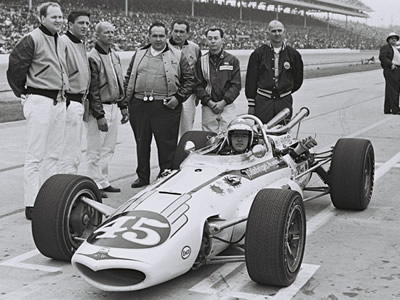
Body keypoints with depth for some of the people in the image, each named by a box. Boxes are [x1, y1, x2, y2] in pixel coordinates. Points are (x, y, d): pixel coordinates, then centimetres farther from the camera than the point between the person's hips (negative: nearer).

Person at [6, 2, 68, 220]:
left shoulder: (60, 41, 13)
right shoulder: (32, 40, -12)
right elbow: (15, 65, -12)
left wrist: (63, 91, 15)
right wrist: (22, 93, -4)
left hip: (59, 101, 9)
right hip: (40, 101, -8)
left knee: (53, 154, 13)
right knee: (35, 156, -5)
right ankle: (32, 205, 0)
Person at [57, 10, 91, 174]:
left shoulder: (82, 44, 16)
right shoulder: (63, 42, -15)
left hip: (79, 101, 10)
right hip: (69, 103, -10)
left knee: (74, 152, 16)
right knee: (69, 150, -7)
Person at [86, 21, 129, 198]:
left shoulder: (115, 56, 13)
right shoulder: (93, 58, -14)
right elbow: (93, 89, -17)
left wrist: (123, 106, 17)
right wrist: (99, 115, -19)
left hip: (113, 106, 8)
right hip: (99, 109, -8)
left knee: (108, 148, 14)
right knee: (95, 150, 0)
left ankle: (104, 182, 24)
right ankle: (96, 185, 7)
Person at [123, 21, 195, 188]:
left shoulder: (177, 57, 5)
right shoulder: (139, 55, 15)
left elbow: (189, 80, 5)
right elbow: (128, 79, 18)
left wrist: (178, 97, -5)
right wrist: (128, 100, 7)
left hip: (165, 107, -3)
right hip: (139, 106, 3)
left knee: (167, 144, 0)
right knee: (141, 143, 11)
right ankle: (143, 176, 24)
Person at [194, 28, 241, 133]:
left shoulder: (232, 60, 7)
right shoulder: (201, 61, 9)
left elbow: (236, 85, 2)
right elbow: (198, 86, 5)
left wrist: (223, 102, -8)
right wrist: (209, 102, -7)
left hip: (227, 106, -1)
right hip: (208, 107, 1)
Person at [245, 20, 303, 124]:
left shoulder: (293, 54, 6)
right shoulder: (258, 53, 2)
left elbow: (298, 80, 17)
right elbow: (251, 79, 4)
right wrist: (251, 104, 1)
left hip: (284, 101, 1)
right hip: (263, 101, -1)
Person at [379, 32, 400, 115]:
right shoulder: (385, 47, -3)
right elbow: (382, 57, -17)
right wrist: (391, 64, -23)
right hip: (390, 71, -9)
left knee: (389, 91, 9)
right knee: (392, 90, -12)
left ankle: (387, 109, 11)